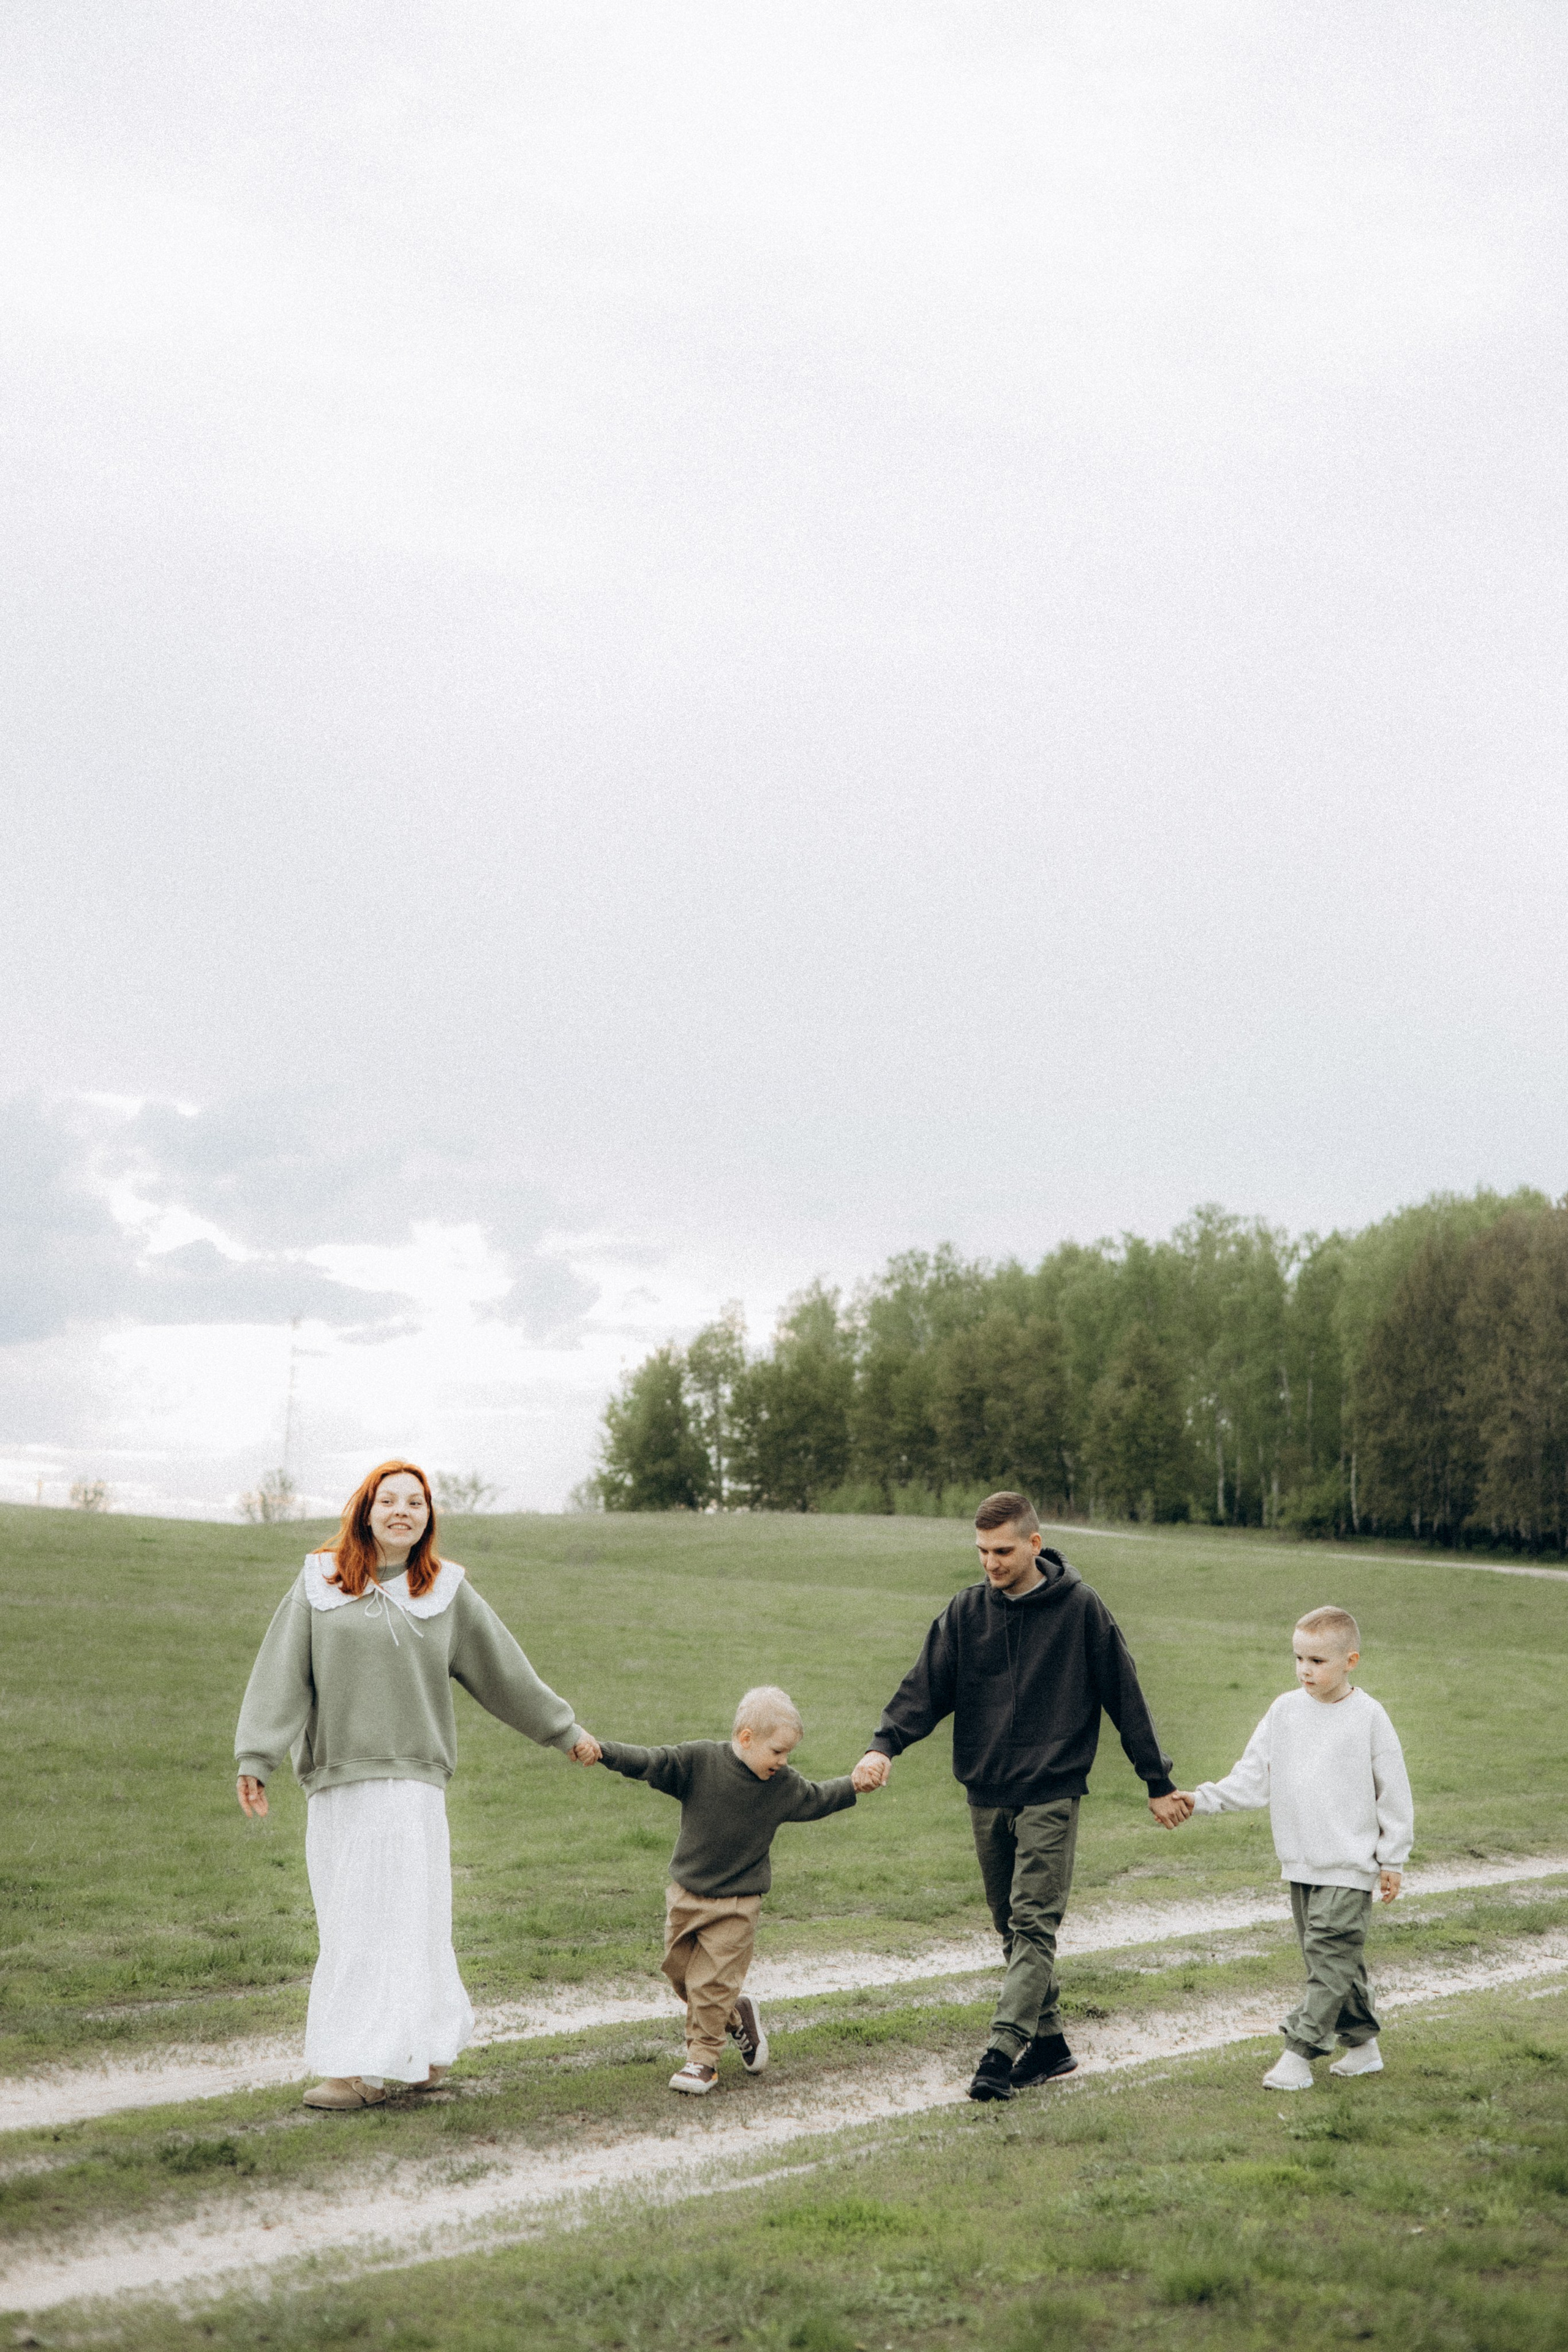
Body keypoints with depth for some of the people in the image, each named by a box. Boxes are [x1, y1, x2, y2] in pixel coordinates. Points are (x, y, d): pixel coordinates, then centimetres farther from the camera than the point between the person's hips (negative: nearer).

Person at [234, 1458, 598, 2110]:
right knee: (348, 1926, 5)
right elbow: (280, 1677, 3)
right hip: (333, 1781, 2)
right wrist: (255, 1758, -6)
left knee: (394, 1922, -6)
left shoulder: (447, 1592, 7)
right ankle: (429, 2044, 19)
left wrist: (564, 1731, 22)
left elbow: (505, 1673, 16)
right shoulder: (318, 1585, 7)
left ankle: (364, 2068, -2)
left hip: (409, 1779, -2)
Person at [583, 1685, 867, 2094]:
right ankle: (736, 2015, 37)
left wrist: (857, 1784, 2)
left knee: (712, 1984, -4)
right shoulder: (699, 1760, -14)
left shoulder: (784, 1785, -5)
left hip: (737, 1903, -1)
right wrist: (603, 1750, -36)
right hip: (686, 1894, 1)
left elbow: (819, 1799, 14)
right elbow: (650, 1762, -22)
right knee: (681, 1972, 13)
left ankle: (703, 2060, 11)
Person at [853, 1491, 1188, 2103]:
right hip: (985, 1794, 5)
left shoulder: (1080, 1608, -4)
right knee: (1011, 1926, 10)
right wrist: (885, 1744, -19)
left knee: (1034, 1924, -12)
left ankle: (1002, 2052, -17)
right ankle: (1048, 2044, 20)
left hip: (1051, 1794, -4)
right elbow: (926, 1684, -1)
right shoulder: (966, 1610, 5)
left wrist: (1159, 1783, 5)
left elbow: (1124, 1696, 2)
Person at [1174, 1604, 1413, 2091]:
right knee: (1337, 1959, 13)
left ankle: (1298, 2056, -10)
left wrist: (1393, 1859, 0)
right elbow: (1252, 1779, 7)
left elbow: (1393, 1791, -1)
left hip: (1350, 1866, -5)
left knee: (1329, 1954, -10)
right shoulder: (1285, 1710, 5)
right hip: (1301, 1865, 5)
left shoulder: (1368, 1716, -6)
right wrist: (1201, 1799, -6)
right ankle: (1363, 2044, 26)